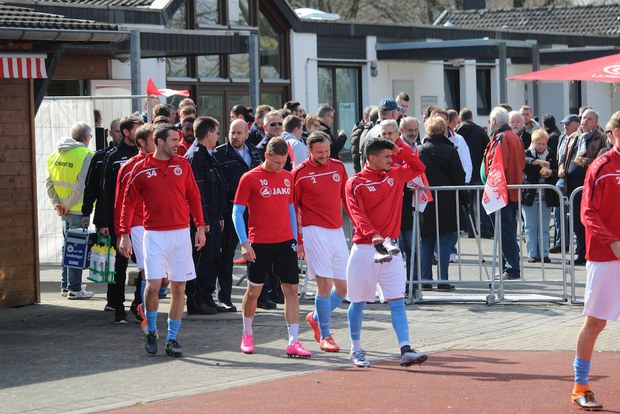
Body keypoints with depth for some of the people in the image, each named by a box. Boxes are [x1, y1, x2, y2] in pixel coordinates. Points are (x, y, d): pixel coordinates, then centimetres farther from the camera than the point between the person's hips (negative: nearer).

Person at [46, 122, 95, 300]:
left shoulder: (57, 153, 7)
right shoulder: (85, 155, -13)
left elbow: (49, 182, 6)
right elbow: (81, 185, -21)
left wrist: (56, 203, 4)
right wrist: (68, 204, -12)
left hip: (65, 211, 7)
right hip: (78, 211, -7)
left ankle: (65, 285, 24)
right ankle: (74, 289, 0)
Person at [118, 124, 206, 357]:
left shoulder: (183, 165, 6)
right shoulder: (141, 169, -1)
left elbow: (193, 197, 12)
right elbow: (129, 203, 2)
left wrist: (200, 227, 6)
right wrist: (124, 235, -2)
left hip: (181, 233, 2)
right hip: (154, 235, -2)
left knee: (179, 287, 3)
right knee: (153, 285, -9)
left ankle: (172, 339, 11)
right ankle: (151, 331, 14)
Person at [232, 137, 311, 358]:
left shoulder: (288, 177, 8)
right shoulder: (250, 178, -7)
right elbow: (237, 212, -6)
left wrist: (295, 239, 12)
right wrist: (244, 243, -13)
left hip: (285, 243, 4)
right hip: (259, 244, -4)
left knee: (291, 290, -4)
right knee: (254, 291, 7)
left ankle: (293, 342, -5)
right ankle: (247, 334, 29)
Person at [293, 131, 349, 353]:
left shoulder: (338, 167, 9)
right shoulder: (300, 173, -5)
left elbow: (347, 199, 17)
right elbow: (292, 209, -1)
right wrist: (297, 241, -4)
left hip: (337, 232, 5)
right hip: (315, 232, -5)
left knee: (343, 286, 6)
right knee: (325, 283, -9)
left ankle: (316, 317, 29)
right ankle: (325, 336, 2)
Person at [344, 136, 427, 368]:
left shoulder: (395, 176, 12)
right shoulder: (355, 184, -5)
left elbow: (418, 168, 24)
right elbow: (357, 214, -17)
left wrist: (400, 148, 9)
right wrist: (373, 236, -33)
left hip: (390, 248, 4)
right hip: (364, 249, -4)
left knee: (397, 301, -6)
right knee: (358, 301, 7)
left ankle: (405, 351, -14)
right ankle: (356, 349, 22)